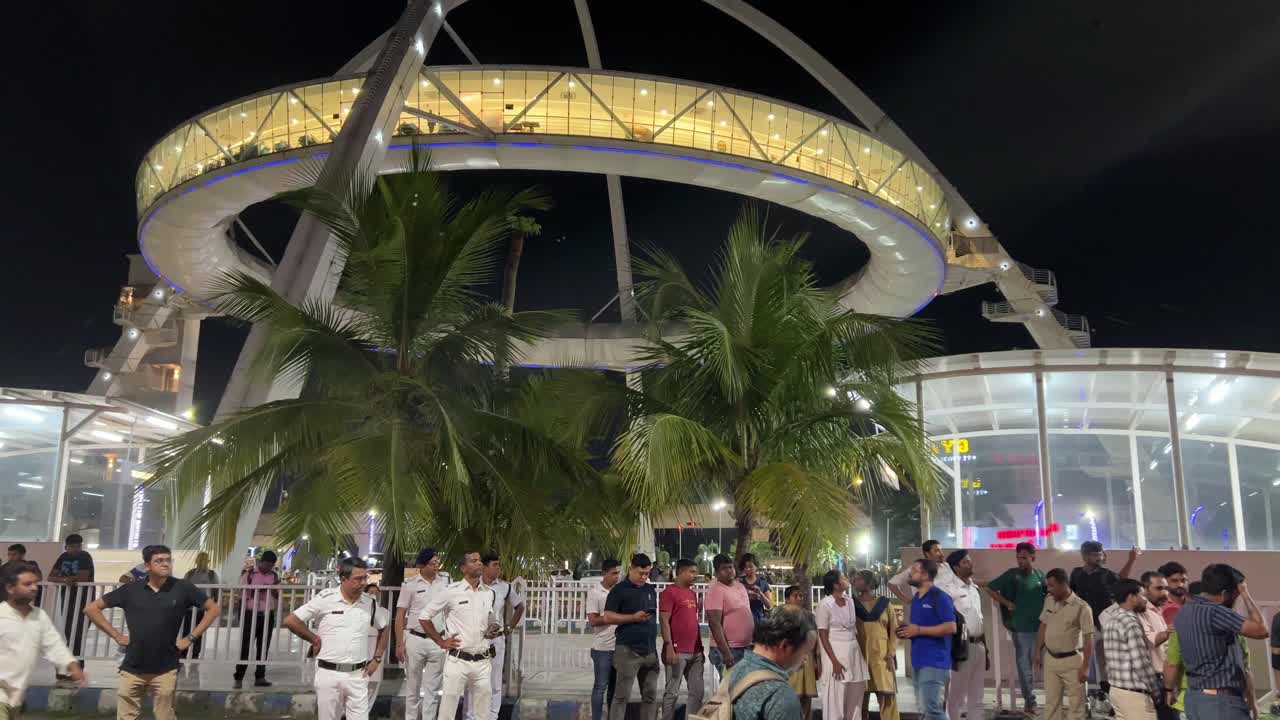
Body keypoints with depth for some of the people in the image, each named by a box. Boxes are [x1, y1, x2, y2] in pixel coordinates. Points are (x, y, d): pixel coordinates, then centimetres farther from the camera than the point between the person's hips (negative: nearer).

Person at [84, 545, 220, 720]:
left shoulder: (182, 588, -3)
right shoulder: (131, 589, -1)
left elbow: (213, 608, 4)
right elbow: (92, 608, 7)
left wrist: (190, 637, -1)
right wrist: (117, 636, 2)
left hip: (165, 669, -1)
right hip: (132, 668, 1)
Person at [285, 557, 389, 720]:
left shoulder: (370, 603, 2)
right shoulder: (325, 598, -8)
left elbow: (384, 628, 19)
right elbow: (290, 620, -6)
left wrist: (377, 658, 11)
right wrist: (314, 640, -2)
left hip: (357, 675, 2)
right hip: (328, 674, -2)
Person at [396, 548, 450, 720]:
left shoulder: (446, 580, 1)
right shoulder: (410, 584, -5)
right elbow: (400, 615, -2)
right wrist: (399, 644, -7)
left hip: (438, 642, 1)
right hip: (415, 640, -1)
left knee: (433, 688, 7)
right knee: (413, 686, 11)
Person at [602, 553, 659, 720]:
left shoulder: (651, 590, 14)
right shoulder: (619, 590, -4)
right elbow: (608, 617, -10)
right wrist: (633, 617, -18)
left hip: (650, 650, 6)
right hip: (628, 650, -6)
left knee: (650, 695, 8)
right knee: (622, 696, -4)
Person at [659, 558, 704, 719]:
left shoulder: (692, 593, 17)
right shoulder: (669, 592, -7)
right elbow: (664, 621, -13)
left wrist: (701, 648, 18)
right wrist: (669, 647, -20)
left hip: (695, 652, 8)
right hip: (677, 652, -8)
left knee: (697, 691, 9)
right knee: (672, 692, -1)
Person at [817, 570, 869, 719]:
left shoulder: (850, 601, 8)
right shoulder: (825, 605, -12)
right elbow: (823, 636, -12)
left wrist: (860, 651, 6)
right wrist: (835, 661, -16)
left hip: (854, 652, 7)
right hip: (836, 652, -7)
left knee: (855, 696, 11)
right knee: (836, 698, -3)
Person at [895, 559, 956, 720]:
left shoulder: (939, 597, -11)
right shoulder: (916, 598, 17)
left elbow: (951, 627, -19)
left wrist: (918, 630, -18)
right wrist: (907, 631, 7)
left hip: (935, 662, -9)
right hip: (919, 661, 9)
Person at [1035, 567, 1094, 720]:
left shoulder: (1081, 607, -16)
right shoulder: (1049, 601, 2)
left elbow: (1088, 639, -15)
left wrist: (1085, 667, -16)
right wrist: (1038, 652, 13)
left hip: (1071, 661, -5)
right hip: (1050, 659, 5)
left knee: (1076, 703, 5)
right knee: (1051, 702, 13)